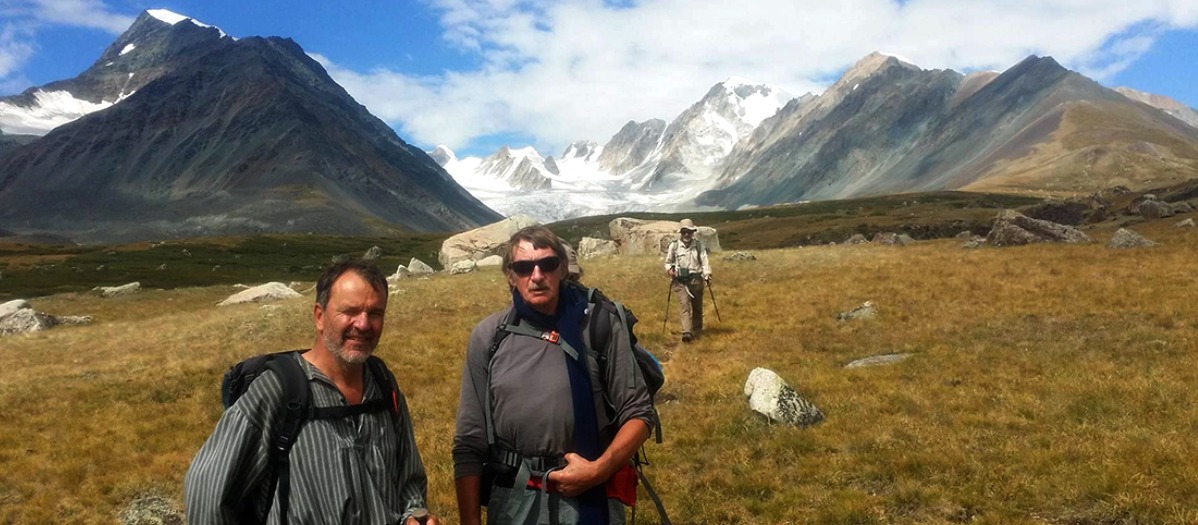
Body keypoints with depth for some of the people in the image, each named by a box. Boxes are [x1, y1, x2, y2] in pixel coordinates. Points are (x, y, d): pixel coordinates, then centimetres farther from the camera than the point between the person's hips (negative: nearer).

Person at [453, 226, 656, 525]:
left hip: (589, 495, -1)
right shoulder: (487, 337, -2)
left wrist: (599, 469, -15)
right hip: (512, 499, 2)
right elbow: (469, 443, 0)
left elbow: (638, 413, -3)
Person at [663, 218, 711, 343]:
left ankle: (697, 330, 29)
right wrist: (669, 269, -8)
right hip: (680, 281, -1)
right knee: (684, 304, -17)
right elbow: (668, 262, 13)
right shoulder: (674, 246, 3)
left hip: (696, 280, 1)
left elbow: (705, 261, -4)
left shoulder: (699, 246, 4)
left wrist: (707, 275, -19)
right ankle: (687, 332, -25)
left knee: (697, 307, 11)